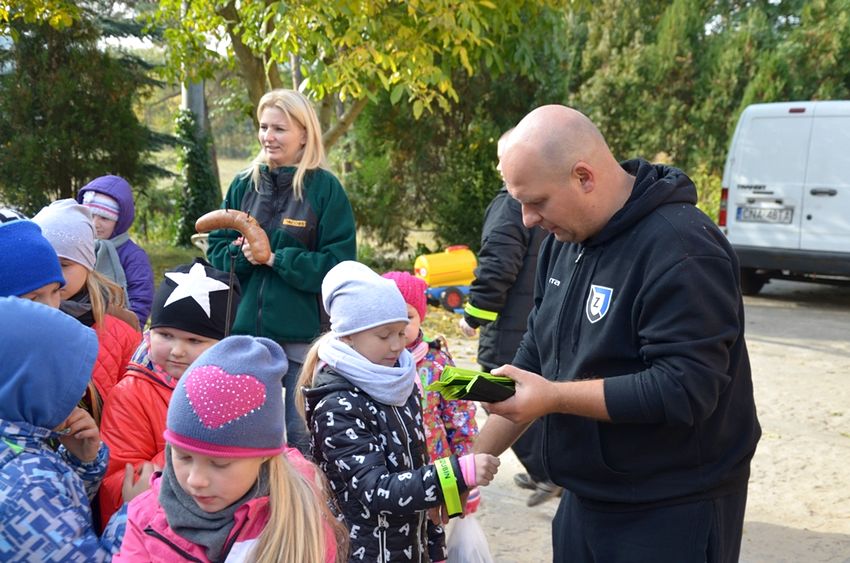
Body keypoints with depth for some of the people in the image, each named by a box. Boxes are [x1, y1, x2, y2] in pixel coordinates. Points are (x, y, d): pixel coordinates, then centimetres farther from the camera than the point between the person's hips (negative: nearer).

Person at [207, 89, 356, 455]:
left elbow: (337, 263, -10)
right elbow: (216, 249, 10)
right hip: (245, 328, 4)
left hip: (304, 332, -4)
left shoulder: (324, 187, -5)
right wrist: (241, 255, -12)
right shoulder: (244, 184, 9)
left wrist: (276, 258, -18)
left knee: (302, 437, 4)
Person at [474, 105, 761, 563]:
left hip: (673, 516, -8)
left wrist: (554, 397, -25)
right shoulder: (566, 237, 5)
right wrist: (474, 461, 6)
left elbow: (683, 389, -27)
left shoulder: (680, 252, -22)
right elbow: (535, 357, 11)